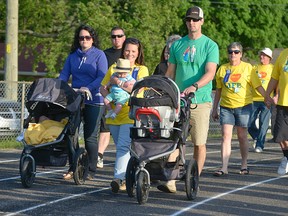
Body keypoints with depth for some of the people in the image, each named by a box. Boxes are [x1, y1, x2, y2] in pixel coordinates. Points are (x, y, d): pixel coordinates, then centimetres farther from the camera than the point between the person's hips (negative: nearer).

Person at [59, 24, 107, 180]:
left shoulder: (99, 55, -1)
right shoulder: (72, 56, 13)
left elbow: (101, 77, -9)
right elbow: (64, 75, 8)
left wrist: (88, 88, -23)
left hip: (93, 101, -5)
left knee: (90, 137, -2)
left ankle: (91, 170, 4)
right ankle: (72, 168, 9)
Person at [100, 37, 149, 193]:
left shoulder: (141, 69, 6)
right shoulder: (114, 68, 16)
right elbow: (102, 87, 11)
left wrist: (118, 83, -17)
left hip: (131, 114, -5)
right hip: (113, 114, 5)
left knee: (123, 146, -17)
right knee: (120, 147, 9)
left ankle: (119, 177, -25)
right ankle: (128, 178, 17)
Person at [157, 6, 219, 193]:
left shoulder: (210, 46, 0)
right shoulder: (177, 45, 13)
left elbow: (210, 73, -12)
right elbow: (170, 73, 17)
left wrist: (195, 86, -28)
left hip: (200, 101, -3)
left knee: (199, 143, 0)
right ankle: (171, 181, -5)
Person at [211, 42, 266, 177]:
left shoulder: (247, 67, 1)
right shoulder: (222, 69, 7)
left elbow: (258, 86, 1)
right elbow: (218, 90, 13)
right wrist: (214, 109, 13)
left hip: (243, 105, -2)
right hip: (226, 106, 2)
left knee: (242, 136, 5)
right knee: (226, 136, -7)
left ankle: (244, 165, 18)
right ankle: (224, 167, -10)